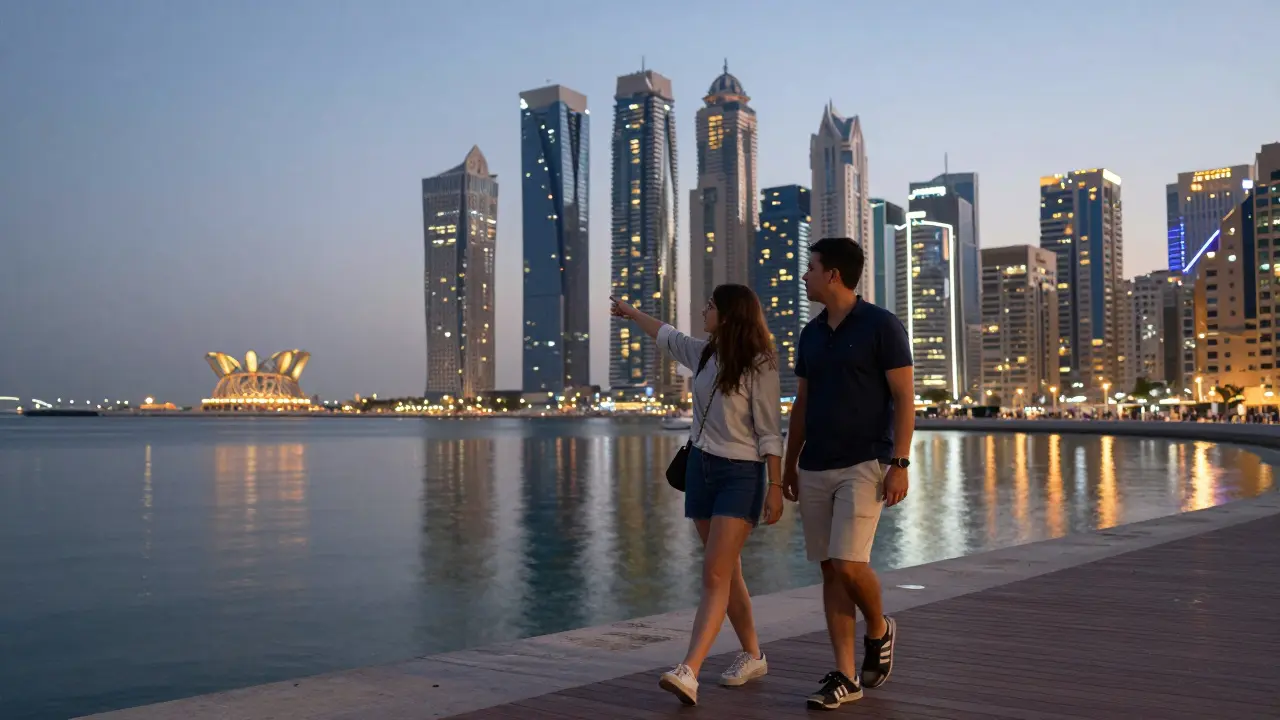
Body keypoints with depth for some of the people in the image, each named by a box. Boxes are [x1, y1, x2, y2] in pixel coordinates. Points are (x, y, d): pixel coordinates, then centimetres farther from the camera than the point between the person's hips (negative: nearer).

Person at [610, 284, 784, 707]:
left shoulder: (759, 366, -13)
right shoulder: (704, 354, 8)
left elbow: (769, 432, -13)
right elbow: (666, 336, 27)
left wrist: (775, 486, -15)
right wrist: (631, 312, 40)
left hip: (741, 474, -7)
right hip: (701, 468, 7)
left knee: (715, 575, -14)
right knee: (726, 573, 12)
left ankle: (688, 672, -23)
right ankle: (752, 656, 25)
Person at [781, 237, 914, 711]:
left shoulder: (882, 325, -8)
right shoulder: (810, 334, 11)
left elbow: (905, 398, -10)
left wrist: (900, 464, -17)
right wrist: (789, 465, 15)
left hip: (865, 465, -6)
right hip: (815, 469, 6)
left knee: (849, 564, -16)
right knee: (830, 569, 4)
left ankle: (879, 629, 16)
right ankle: (845, 676, 10)